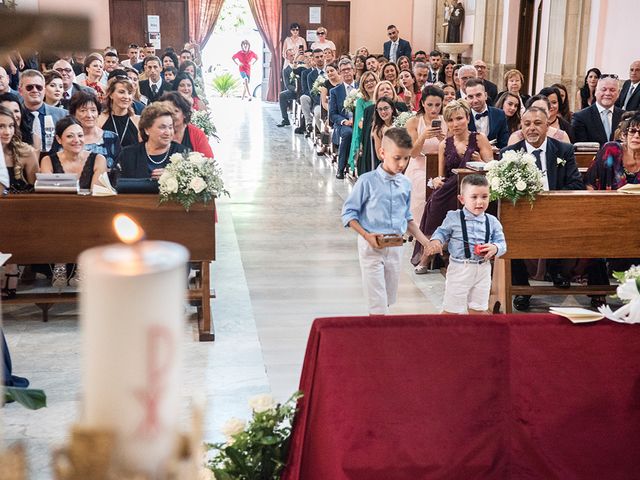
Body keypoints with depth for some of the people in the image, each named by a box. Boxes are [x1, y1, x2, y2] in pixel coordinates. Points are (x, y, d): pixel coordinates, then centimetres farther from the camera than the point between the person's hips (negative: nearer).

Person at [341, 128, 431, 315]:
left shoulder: (406, 184, 4)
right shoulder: (367, 181, -12)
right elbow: (348, 213, -9)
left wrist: (425, 241, 6)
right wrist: (367, 236, -22)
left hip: (396, 247, 5)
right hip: (372, 247, -5)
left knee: (388, 301, 14)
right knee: (378, 305, -5)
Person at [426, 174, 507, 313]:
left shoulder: (492, 222, -1)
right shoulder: (453, 218, -8)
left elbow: (501, 242, 4)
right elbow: (442, 232, 4)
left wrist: (495, 248, -18)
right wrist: (435, 241, -17)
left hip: (483, 270, 3)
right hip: (459, 269, -3)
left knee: (478, 309, 15)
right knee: (452, 309, 5)